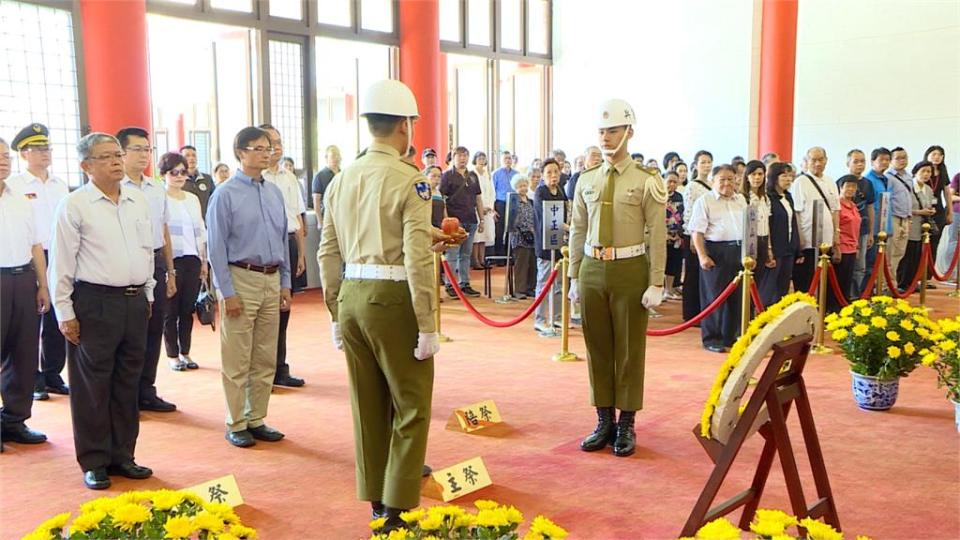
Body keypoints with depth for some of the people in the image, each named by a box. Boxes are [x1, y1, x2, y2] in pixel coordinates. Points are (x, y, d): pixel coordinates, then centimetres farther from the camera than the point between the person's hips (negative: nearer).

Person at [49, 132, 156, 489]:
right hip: (94, 303, -5)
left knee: (128, 382, 12)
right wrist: (65, 313, -8)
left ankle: (122, 455, 24)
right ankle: (94, 462, 16)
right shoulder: (75, 205, -6)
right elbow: (61, 263, -6)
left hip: (135, 301, 5)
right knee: (92, 385, 3)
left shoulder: (139, 200, 9)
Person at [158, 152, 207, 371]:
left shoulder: (193, 199, 14)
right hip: (171, 260, -5)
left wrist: (204, 261, 14)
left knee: (188, 309, 9)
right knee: (171, 310, 3)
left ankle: (185, 353, 19)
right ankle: (172, 355, 13)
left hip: (192, 260, 5)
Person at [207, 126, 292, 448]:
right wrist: (227, 293, -12)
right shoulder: (225, 195, -7)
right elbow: (217, 247, -9)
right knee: (237, 360, 2)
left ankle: (256, 420, 24)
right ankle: (235, 425, 15)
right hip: (241, 280, -6)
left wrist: (285, 284, 10)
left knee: (265, 358, 12)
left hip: (271, 281, 6)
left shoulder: (275, 192, 8)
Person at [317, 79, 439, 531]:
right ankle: (396, 511, 9)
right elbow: (418, 258, -16)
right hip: (393, 299, -6)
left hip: (351, 298, 7)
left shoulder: (341, 180, 9)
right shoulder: (409, 180, -11)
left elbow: (328, 253, 11)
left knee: (368, 406, 16)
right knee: (411, 408, 6)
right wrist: (427, 325, -11)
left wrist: (336, 314, 19)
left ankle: (375, 503, 28)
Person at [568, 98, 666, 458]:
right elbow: (577, 231, 10)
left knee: (629, 349, 5)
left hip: (630, 270, -4)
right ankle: (604, 422, 22)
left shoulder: (646, 181, -4)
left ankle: (626, 425, 17)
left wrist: (656, 283, -11)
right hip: (592, 270, 4)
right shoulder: (586, 180, 8)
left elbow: (657, 236, -6)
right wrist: (575, 277, 8)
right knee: (597, 347, 10)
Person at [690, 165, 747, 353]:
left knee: (737, 296, 9)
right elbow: (697, 232, -9)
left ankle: (731, 336, 21)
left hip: (739, 251, 6)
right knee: (714, 297, -1)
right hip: (715, 252, -6)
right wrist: (702, 256, -17)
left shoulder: (741, 200, 15)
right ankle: (711, 339, 8)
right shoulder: (705, 201, -3)